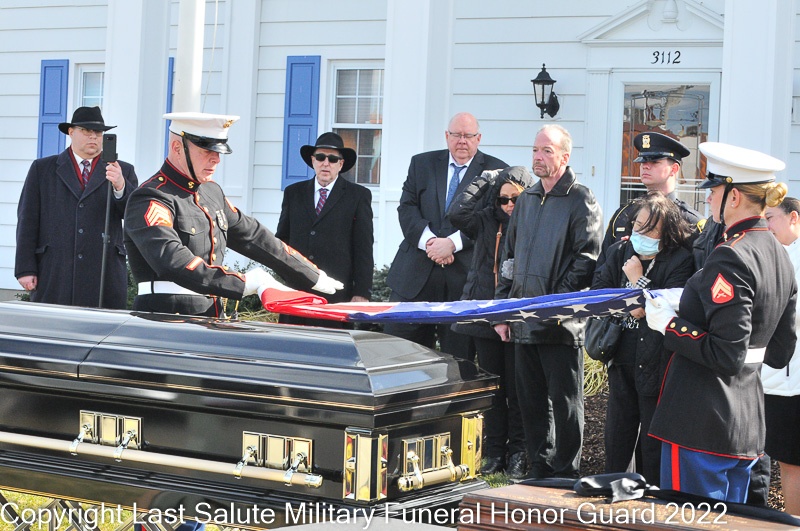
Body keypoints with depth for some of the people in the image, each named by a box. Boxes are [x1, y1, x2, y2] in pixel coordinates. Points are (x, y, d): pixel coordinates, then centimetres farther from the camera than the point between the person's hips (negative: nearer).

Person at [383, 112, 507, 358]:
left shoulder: (496, 171, 4)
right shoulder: (422, 163, 15)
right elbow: (407, 207, 6)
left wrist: (452, 243, -15)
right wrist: (428, 240, -12)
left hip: (465, 275, -3)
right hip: (416, 273, 3)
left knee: (457, 356, 0)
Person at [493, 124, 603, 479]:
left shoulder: (580, 200, -5)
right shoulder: (527, 199, 17)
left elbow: (586, 260, -12)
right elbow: (509, 258, 20)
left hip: (560, 326, -7)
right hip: (523, 324, 7)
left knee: (564, 403, 0)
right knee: (531, 401, 12)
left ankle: (565, 475, 8)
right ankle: (539, 471, 21)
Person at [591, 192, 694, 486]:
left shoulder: (680, 260, -12)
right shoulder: (619, 252, 6)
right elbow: (597, 292, 11)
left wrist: (639, 281, -12)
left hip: (656, 363, -6)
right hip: (623, 361, 6)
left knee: (653, 445, 2)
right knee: (616, 440, 17)